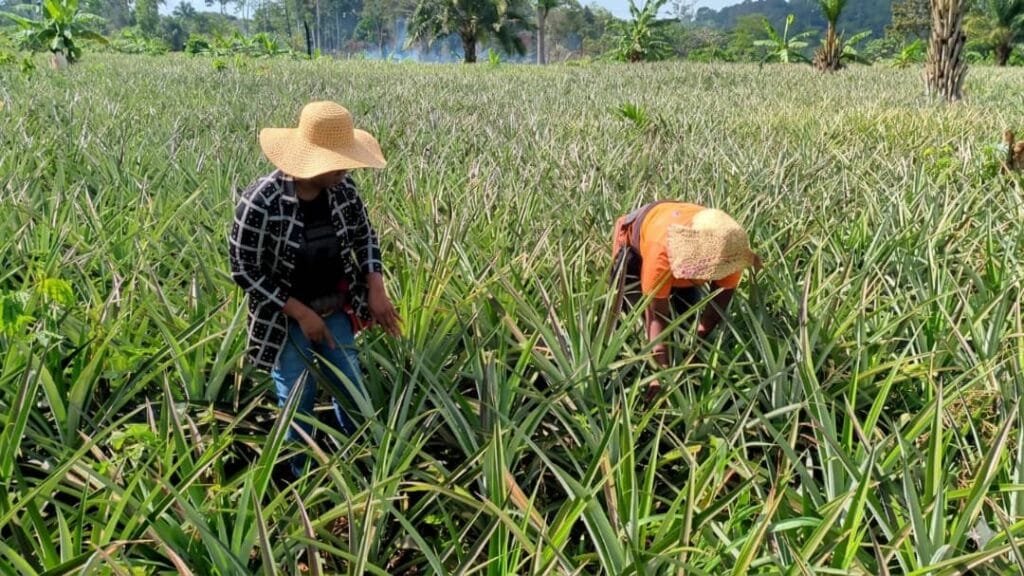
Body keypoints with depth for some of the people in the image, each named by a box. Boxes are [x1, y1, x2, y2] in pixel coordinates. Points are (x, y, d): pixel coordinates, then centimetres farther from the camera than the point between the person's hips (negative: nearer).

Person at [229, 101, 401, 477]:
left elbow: (365, 236, 4)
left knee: (352, 394, 19)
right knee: (297, 403, 12)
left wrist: (376, 291, -8)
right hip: (287, 319, -5)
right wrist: (301, 312, -20)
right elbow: (244, 269, -18)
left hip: (337, 311, 5)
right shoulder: (260, 203, -27)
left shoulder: (342, 187, -12)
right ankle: (303, 475, 38)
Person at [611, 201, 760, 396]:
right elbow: (658, 316, -41)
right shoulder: (662, 252, -49)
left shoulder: (731, 251, -38)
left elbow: (718, 306, -26)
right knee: (642, 313, -11)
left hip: (686, 249, 3)